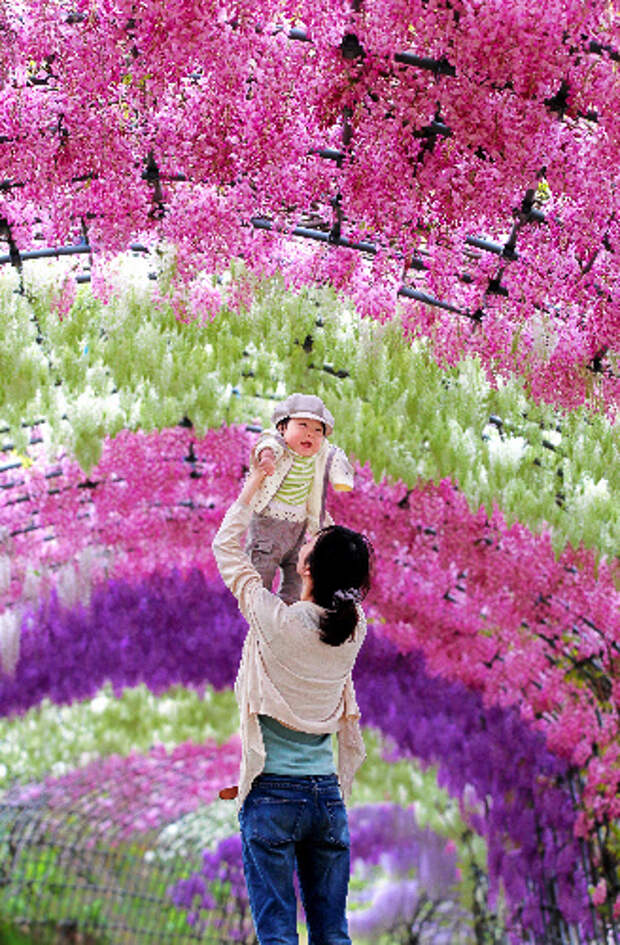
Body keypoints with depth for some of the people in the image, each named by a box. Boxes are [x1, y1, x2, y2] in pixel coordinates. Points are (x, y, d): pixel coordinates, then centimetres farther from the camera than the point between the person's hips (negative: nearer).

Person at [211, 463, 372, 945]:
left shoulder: (275, 619, -13)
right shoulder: (354, 626, -1)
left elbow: (227, 548, 0)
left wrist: (253, 486, 13)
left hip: (272, 794, -5)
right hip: (328, 795, 5)